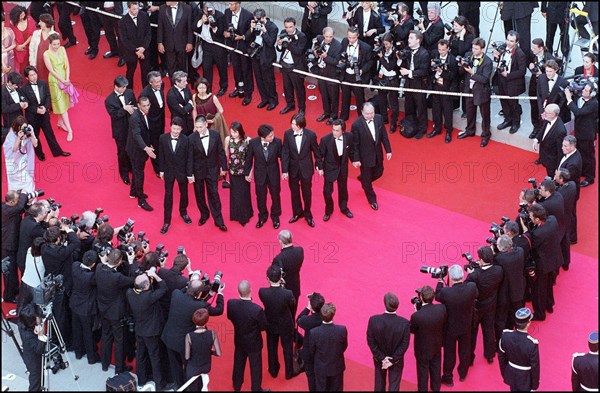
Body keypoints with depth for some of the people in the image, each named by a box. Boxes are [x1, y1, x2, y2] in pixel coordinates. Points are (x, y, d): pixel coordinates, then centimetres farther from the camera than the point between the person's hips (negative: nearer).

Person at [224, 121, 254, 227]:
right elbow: (226, 154, 3)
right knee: (234, 193, 11)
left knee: (244, 193, 7)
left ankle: (244, 215, 24)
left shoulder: (247, 140, -15)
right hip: (233, 170, 2)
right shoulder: (228, 139, -8)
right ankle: (235, 215, 27)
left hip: (244, 170, -2)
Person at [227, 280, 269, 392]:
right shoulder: (257, 309, -36)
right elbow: (264, 327, -20)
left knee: (238, 363, 26)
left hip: (239, 340, 4)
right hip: (253, 343, -4)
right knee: (255, 366, 17)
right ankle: (256, 389, 34)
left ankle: (237, 386, 46)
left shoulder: (231, 303, -24)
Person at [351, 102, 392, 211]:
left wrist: (388, 150, 4)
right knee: (367, 180, 14)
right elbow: (355, 144, -17)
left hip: (377, 155, 5)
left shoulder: (379, 118, -12)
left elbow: (384, 135, 0)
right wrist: (355, 159, -14)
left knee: (378, 173, 24)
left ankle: (363, 180, 55)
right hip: (365, 157, -5)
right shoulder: (356, 125, -26)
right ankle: (372, 200, 36)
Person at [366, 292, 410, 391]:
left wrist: (381, 358, -10)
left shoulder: (373, 320, -24)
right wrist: (393, 360, -12)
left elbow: (371, 342, -17)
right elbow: (404, 344, -19)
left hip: (379, 359, 1)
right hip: (397, 361, -1)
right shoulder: (405, 323, -25)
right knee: (394, 386, 13)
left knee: (380, 384, 24)